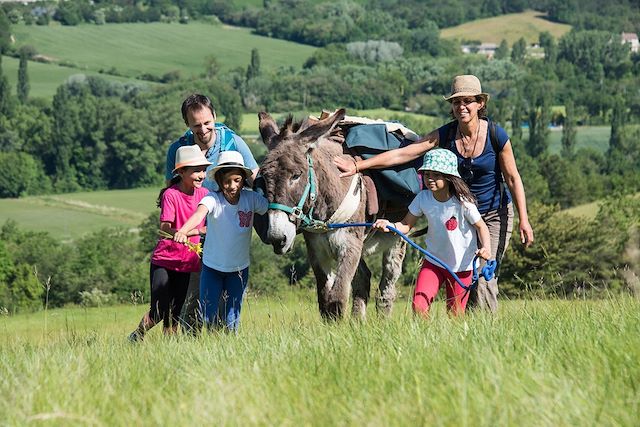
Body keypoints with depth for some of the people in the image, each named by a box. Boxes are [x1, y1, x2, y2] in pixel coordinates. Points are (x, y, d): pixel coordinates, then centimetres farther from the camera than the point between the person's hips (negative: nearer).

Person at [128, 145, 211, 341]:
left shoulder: (204, 194, 2)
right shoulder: (171, 195, -14)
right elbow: (165, 229, -21)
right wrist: (198, 231, -28)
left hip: (186, 264, 5)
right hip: (163, 261, -5)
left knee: (174, 314, 8)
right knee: (159, 312, -6)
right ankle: (136, 337, 15)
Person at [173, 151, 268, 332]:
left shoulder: (252, 198, -12)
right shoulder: (213, 199, -21)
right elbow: (200, 213, -40)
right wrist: (183, 230, -58)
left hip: (239, 269, 2)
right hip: (212, 267, -1)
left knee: (231, 321, 6)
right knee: (207, 317, 1)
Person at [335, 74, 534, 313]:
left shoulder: (496, 136, -14)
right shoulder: (444, 135, -9)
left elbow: (513, 178, -8)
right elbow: (402, 154, -14)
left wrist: (524, 220, -13)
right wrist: (358, 166, -22)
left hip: (494, 215, -3)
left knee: (483, 278, -10)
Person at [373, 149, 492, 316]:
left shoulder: (463, 202, -19)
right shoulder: (423, 198, -9)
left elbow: (481, 226, -9)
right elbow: (406, 225, -8)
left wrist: (486, 248, -27)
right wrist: (390, 226, -30)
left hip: (461, 266, -3)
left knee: (455, 313, 6)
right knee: (418, 305, -12)